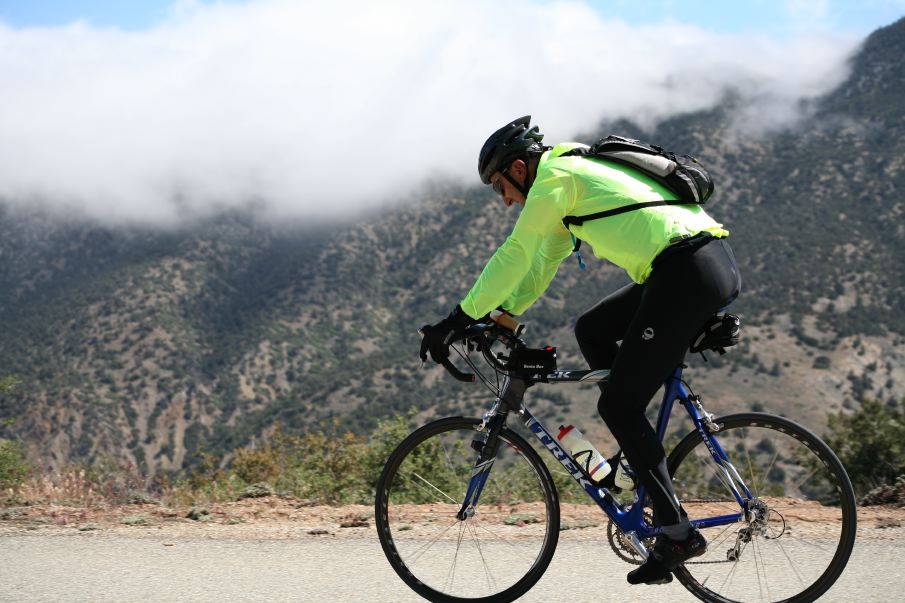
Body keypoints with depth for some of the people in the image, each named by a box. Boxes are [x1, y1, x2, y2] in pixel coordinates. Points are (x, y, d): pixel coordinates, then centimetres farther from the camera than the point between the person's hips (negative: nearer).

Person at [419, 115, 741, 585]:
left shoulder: (555, 175, -2)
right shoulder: (577, 176, 27)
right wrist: (502, 315, 28)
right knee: (592, 331, 22)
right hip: (717, 265, 10)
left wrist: (459, 319, -1)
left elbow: (514, 256, -5)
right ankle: (639, 451, 18)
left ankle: (677, 533, -3)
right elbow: (543, 263, 32)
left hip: (687, 274, -10)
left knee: (617, 405, -3)